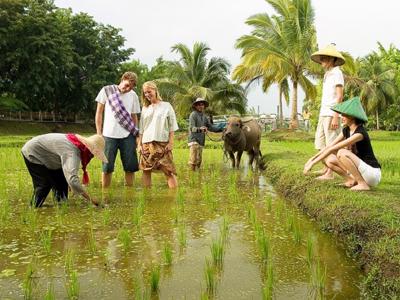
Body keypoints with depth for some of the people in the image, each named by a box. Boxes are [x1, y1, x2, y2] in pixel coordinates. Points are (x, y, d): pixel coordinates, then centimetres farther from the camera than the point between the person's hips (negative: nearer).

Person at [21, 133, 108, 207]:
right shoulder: (72, 152, -40)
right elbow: (72, 180, -52)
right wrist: (90, 198, -48)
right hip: (32, 154, -9)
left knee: (61, 182, 6)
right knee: (44, 184, -12)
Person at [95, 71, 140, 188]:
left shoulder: (133, 96, 8)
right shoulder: (106, 90, 1)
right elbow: (99, 112, 4)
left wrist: (136, 135, 10)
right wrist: (99, 133, 0)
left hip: (128, 136, 2)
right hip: (109, 135, -2)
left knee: (130, 167, 3)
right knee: (107, 166, 3)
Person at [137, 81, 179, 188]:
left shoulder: (166, 106, 6)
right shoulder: (145, 108, 16)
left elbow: (172, 127, 3)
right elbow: (141, 129, 16)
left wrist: (171, 142, -5)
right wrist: (139, 144, 8)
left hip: (163, 143, -4)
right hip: (146, 144, 4)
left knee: (169, 170, -8)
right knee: (146, 170, 3)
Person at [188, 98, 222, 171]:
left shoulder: (204, 116, 17)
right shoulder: (193, 115, -6)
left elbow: (211, 127, 21)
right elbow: (191, 128, -17)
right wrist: (199, 129, -36)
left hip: (201, 141, 7)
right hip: (194, 140, -7)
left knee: (199, 160, 10)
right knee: (193, 160, -13)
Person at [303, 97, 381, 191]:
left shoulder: (360, 133, -22)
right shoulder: (346, 130, 3)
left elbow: (333, 149, -26)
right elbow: (329, 146, 5)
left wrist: (313, 162, -27)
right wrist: (312, 158, -5)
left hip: (373, 173, -8)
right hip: (360, 170, 8)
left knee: (342, 153, -27)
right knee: (329, 160, -4)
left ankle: (363, 184, -16)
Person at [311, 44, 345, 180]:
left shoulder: (336, 73, -6)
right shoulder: (327, 74, 20)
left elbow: (339, 97, -13)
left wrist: (336, 117, -19)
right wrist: (321, 115, 16)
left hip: (331, 114, -9)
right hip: (323, 113, 9)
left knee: (331, 144, -7)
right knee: (321, 143, 13)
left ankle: (330, 173, -4)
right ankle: (326, 168, 24)